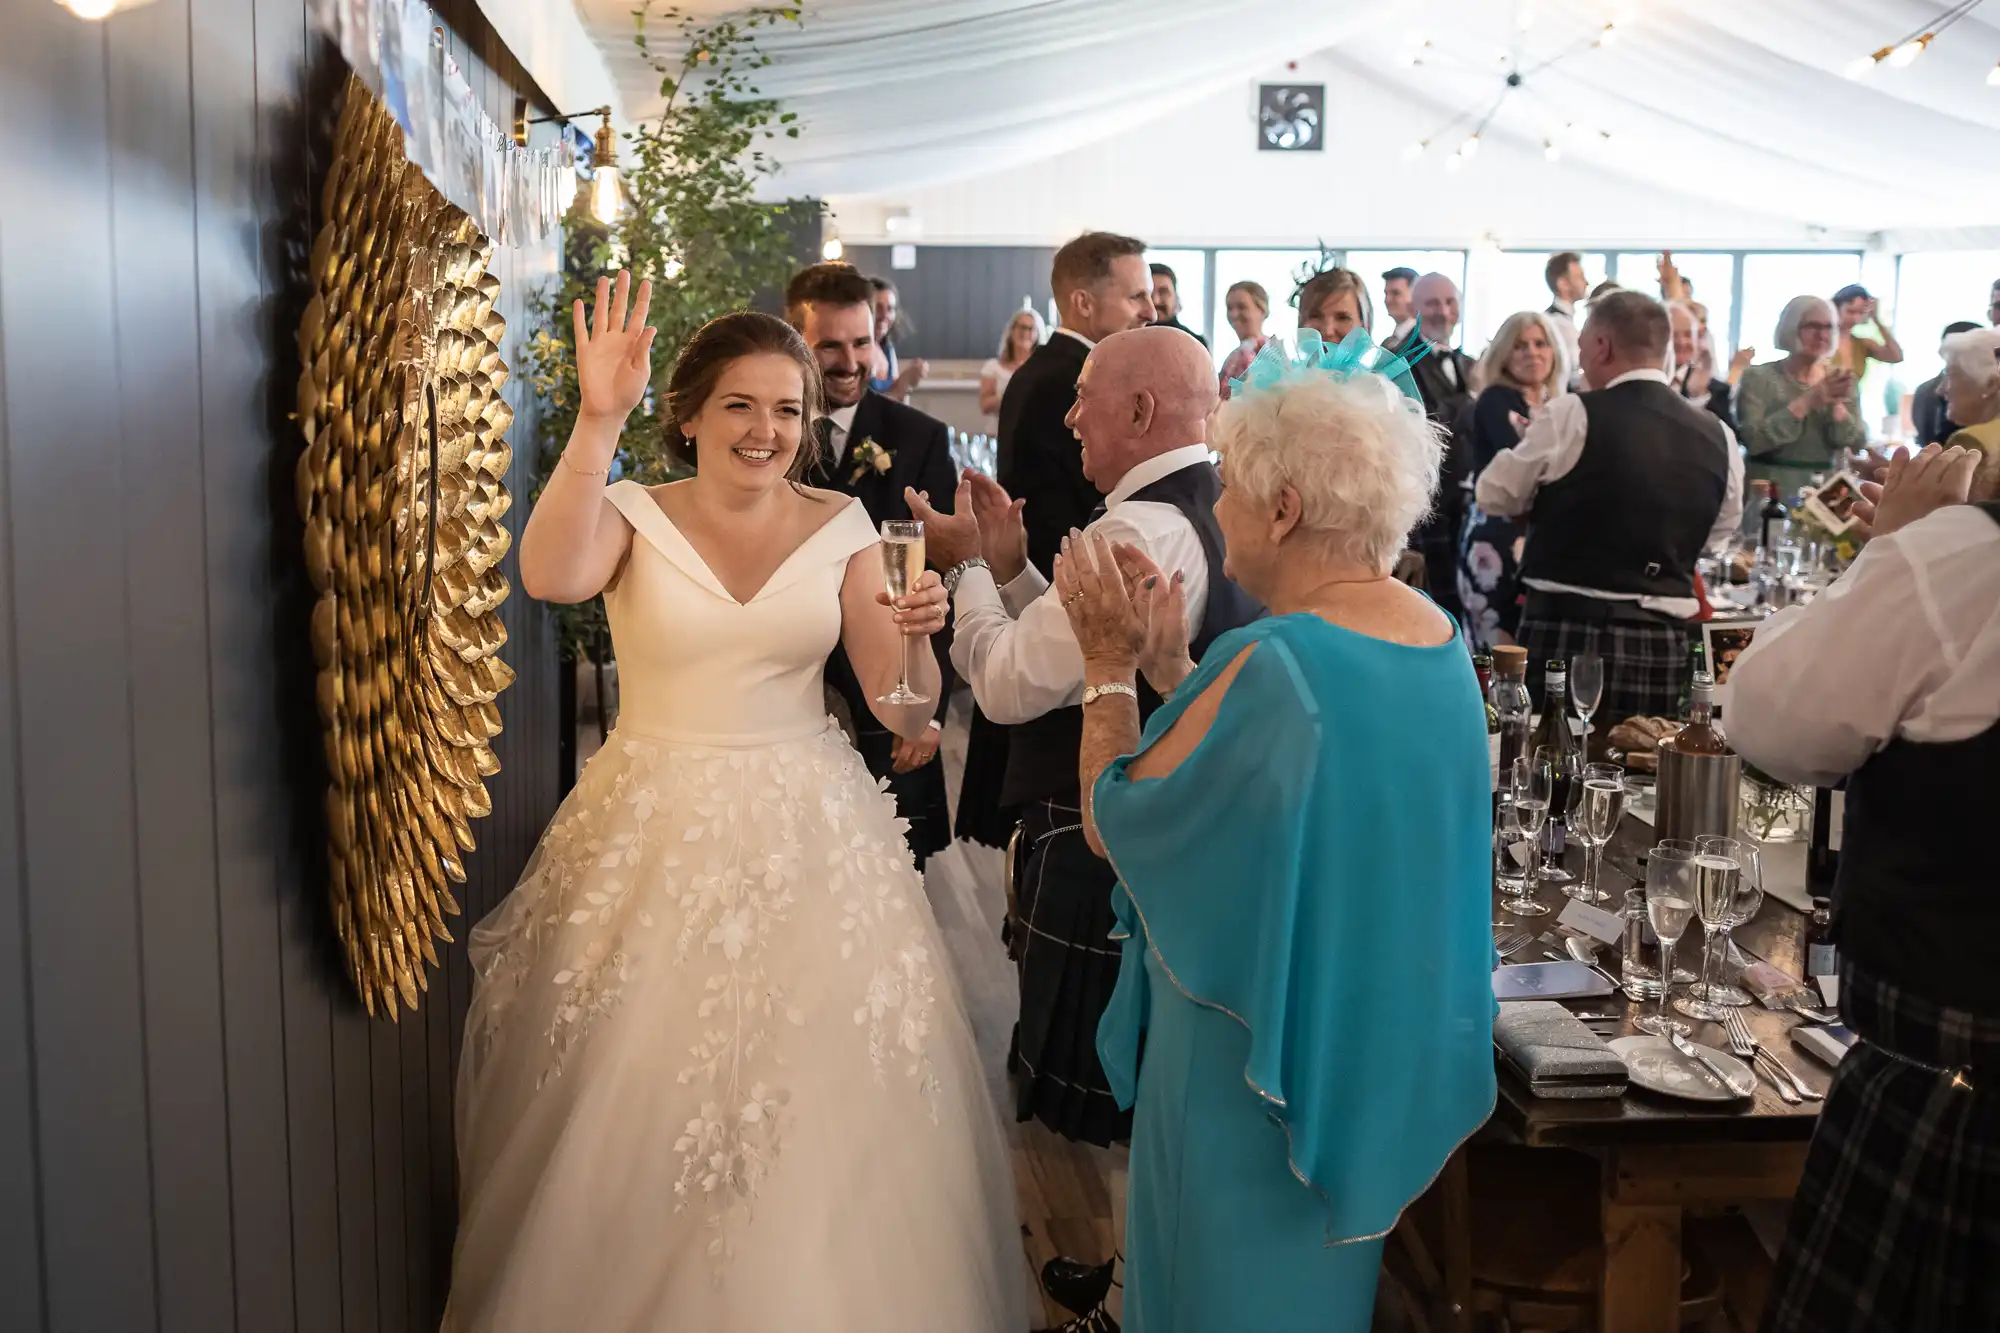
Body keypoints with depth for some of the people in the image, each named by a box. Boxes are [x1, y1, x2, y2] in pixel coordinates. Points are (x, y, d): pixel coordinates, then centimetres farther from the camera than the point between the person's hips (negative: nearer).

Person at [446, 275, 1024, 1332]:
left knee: (819, 1107, 5)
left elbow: (902, 710, -1)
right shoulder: (632, 516, -4)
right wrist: (598, 419, -33)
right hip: (655, 836, -1)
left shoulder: (839, 527, 2)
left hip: (809, 837, 1)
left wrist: (914, 637, -21)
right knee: (647, 1095, 6)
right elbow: (550, 575, -28)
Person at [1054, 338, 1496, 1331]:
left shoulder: (1274, 660, -27)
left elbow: (1114, 824, -17)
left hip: (1251, 1069, -8)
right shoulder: (1438, 641, -2)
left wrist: (1110, 664, -6)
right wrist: (1168, 663, 5)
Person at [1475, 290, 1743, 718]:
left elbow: (1495, 496, 2)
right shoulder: (1718, 437, 5)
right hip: (1666, 641, 5)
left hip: (1569, 632, -5)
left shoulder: (1573, 415, -10)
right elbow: (1719, 531, 19)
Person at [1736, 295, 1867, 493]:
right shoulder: (1759, 377, -2)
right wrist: (1807, 402, -19)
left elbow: (1856, 442, 0)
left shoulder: (1840, 379, 8)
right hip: (1770, 492, -3)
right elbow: (1751, 440, -16)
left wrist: (1835, 404, -15)